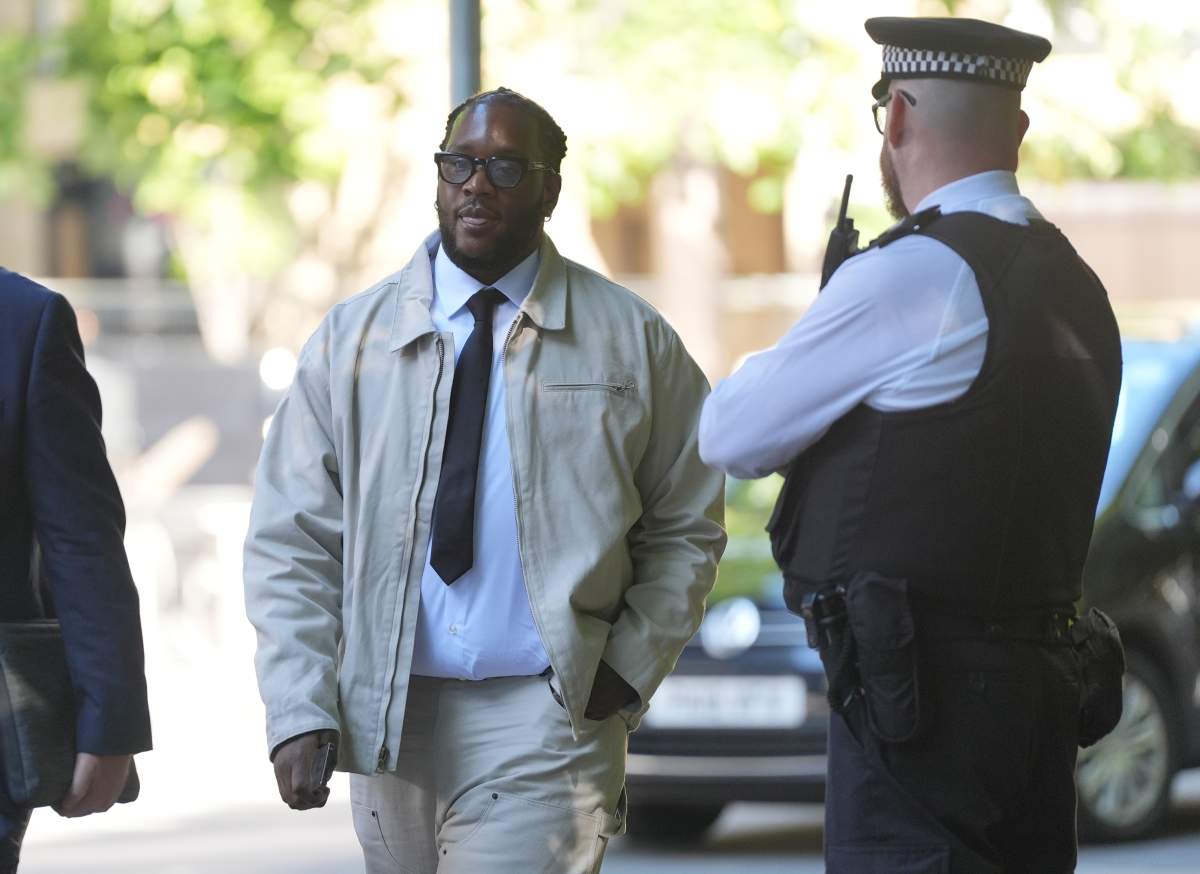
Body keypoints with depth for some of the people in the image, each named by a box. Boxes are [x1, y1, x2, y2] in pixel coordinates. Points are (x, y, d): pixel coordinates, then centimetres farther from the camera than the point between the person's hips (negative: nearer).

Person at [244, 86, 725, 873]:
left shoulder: (630, 340, 6)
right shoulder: (352, 339, 7)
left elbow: (686, 533, 12)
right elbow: (291, 542, 5)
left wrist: (630, 669, -2)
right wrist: (299, 713, -6)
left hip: (545, 718, -2)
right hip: (390, 713, 2)